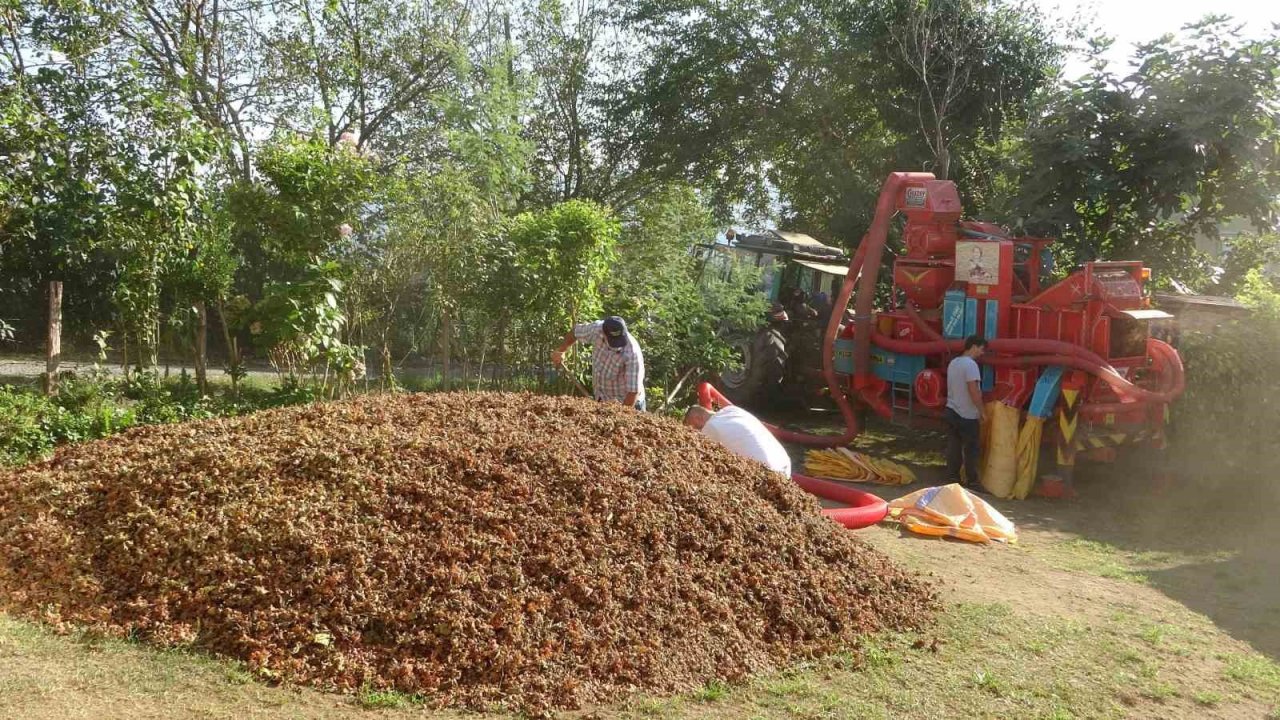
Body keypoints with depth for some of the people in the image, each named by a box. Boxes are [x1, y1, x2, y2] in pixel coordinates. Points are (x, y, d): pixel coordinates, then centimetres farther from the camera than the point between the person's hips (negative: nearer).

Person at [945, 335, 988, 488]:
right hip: (967, 415, -8)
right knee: (970, 448, 4)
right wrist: (981, 411, -12)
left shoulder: (953, 363, 10)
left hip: (951, 411, 8)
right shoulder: (970, 364, -17)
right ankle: (972, 481, 12)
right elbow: (974, 391, -22)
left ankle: (952, 478, 14)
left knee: (953, 446, 10)